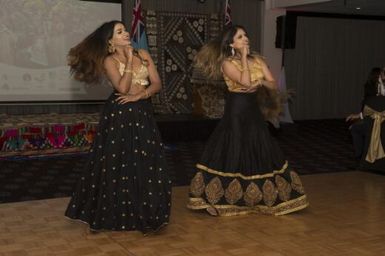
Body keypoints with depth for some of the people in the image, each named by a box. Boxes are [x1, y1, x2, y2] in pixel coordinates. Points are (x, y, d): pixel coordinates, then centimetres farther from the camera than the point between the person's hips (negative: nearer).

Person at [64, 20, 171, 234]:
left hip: (142, 113, 4)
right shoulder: (109, 61, -4)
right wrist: (129, 61, -13)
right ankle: (116, 214, 14)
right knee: (117, 163, 1)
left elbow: (156, 83, 4)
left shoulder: (143, 54, 9)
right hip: (119, 114, -4)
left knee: (145, 164, 5)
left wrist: (139, 95, -12)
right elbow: (123, 88, -18)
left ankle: (143, 214, 17)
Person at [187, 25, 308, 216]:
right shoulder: (227, 63, -9)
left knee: (261, 154, 9)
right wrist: (244, 57, -16)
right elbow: (245, 81, -24)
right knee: (233, 154, -2)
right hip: (236, 111, -5)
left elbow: (273, 85, 4)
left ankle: (261, 198, 22)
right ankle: (228, 200, 11)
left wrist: (261, 82, -16)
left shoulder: (258, 60, 8)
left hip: (254, 111, 6)